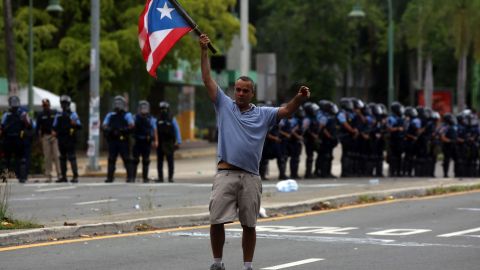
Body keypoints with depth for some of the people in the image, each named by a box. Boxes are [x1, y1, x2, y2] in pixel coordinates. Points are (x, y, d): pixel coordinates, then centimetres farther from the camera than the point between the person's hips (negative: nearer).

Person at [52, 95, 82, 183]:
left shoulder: (73, 115, 2)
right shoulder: (58, 116, 17)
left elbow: (79, 126, -4)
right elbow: (54, 126, 24)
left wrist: (75, 124, -25)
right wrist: (54, 131, 3)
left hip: (70, 139, -5)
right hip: (61, 139, 5)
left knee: (72, 157, -11)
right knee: (62, 158, 7)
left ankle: (75, 176, -11)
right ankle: (63, 176, 12)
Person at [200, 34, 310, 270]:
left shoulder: (263, 114, 11)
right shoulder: (225, 106, 10)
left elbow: (286, 111, -1)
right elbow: (207, 79, 6)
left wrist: (299, 99, -22)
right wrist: (204, 51, 0)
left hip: (250, 177, 1)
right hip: (226, 173, -1)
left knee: (249, 225, 5)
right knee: (216, 220, -5)